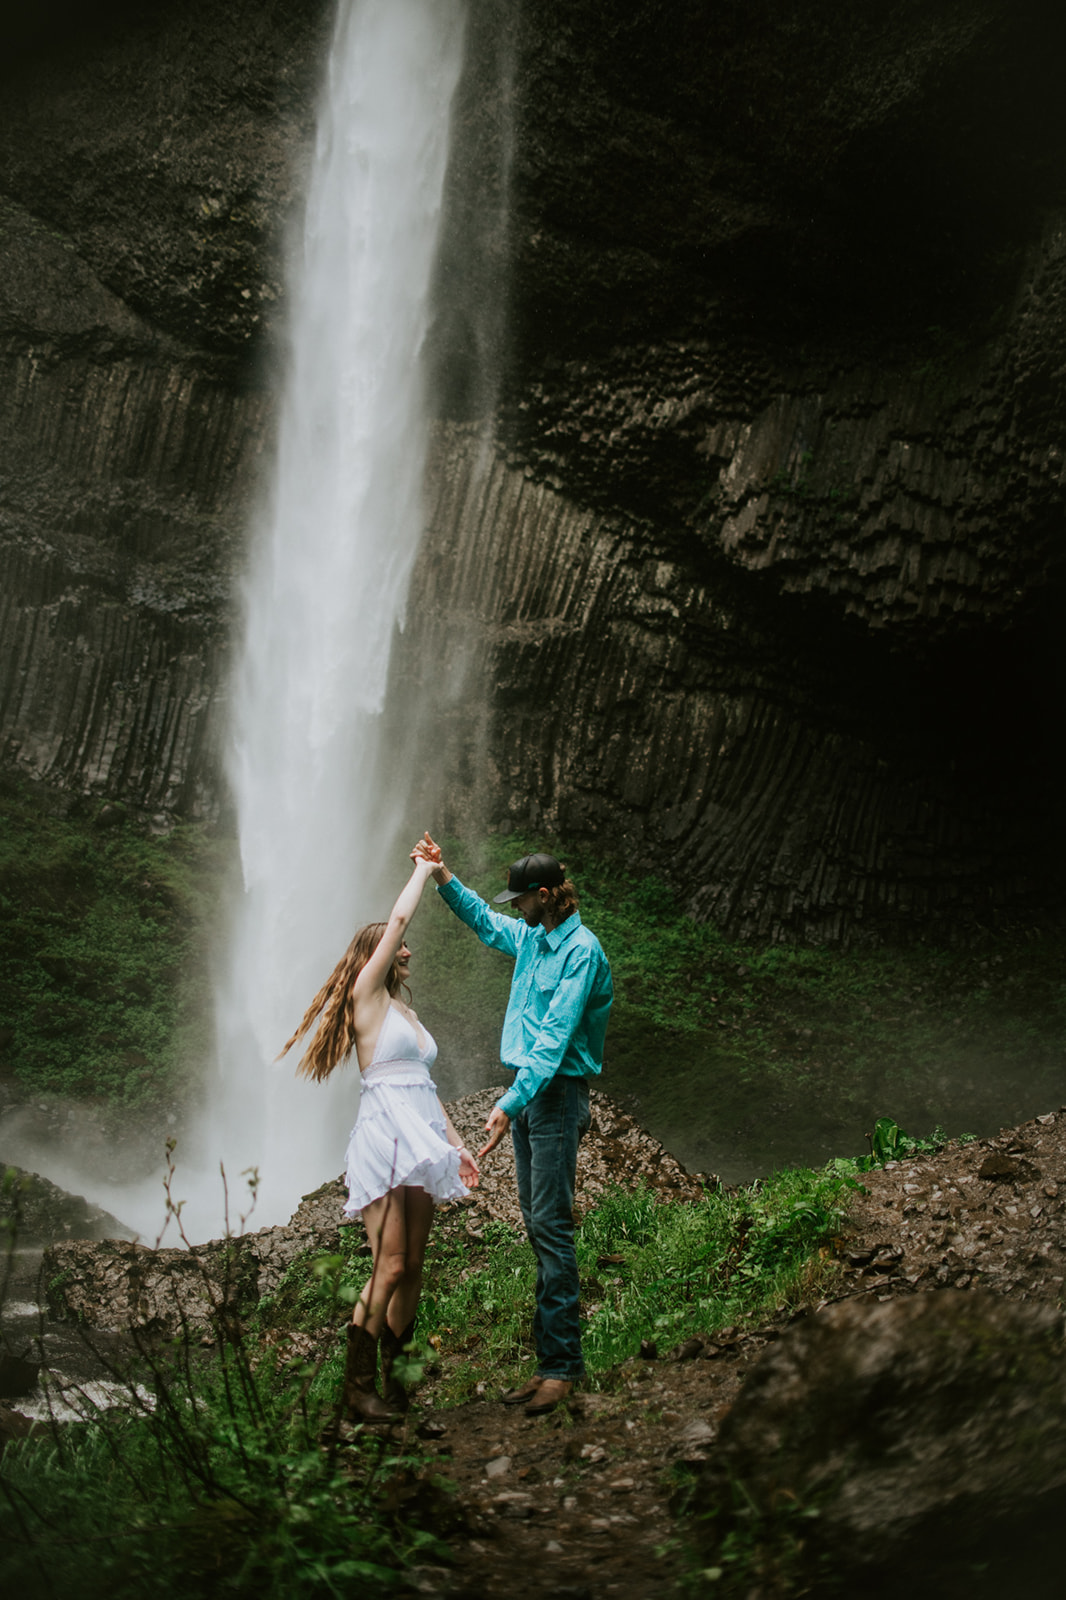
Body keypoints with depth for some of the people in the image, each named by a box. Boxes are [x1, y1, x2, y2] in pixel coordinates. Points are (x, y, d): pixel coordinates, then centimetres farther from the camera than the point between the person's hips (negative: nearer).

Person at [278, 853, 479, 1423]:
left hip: (418, 1142, 8)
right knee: (389, 1268, -12)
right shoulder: (365, 997, -2)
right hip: (383, 1140, -8)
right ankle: (358, 1387, -5)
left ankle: (393, 1380, 13)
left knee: (412, 1268, 6)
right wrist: (422, 869, 6)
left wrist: (455, 1142, 19)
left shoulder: (403, 1010, 21)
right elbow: (397, 919, -7)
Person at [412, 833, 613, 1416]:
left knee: (550, 1222, -11)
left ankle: (561, 1365, -8)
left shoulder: (581, 951, -15)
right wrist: (444, 877, 20)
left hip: (556, 1094, -9)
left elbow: (555, 1037, -22)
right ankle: (551, 1360, 13)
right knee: (538, 1225, 9)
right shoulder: (531, 938, 11)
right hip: (527, 1089, 9)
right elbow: (484, 921, 32)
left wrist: (510, 1104, -27)